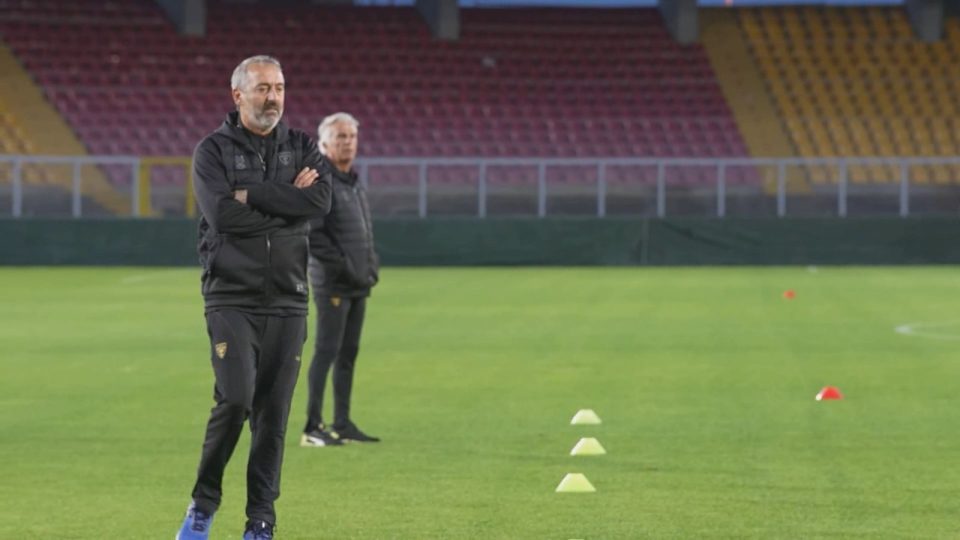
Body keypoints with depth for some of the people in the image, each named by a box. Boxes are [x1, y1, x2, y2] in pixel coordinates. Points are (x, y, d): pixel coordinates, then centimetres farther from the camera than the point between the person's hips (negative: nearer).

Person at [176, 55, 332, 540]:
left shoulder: (302, 149, 9)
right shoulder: (213, 150, 0)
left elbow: (320, 201, -11)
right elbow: (223, 214, -16)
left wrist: (252, 195, -13)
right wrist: (287, 200, -10)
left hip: (287, 304, 3)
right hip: (231, 297, -3)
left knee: (274, 413, 2)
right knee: (235, 399, -18)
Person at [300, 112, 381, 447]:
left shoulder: (355, 184, 17)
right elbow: (310, 233, -18)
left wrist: (372, 265, 11)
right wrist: (341, 265, -17)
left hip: (358, 285, 9)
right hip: (333, 284, -9)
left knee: (348, 354, 10)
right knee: (326, 351, -10)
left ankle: (342, 424, 14)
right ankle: (313, 427, -9)